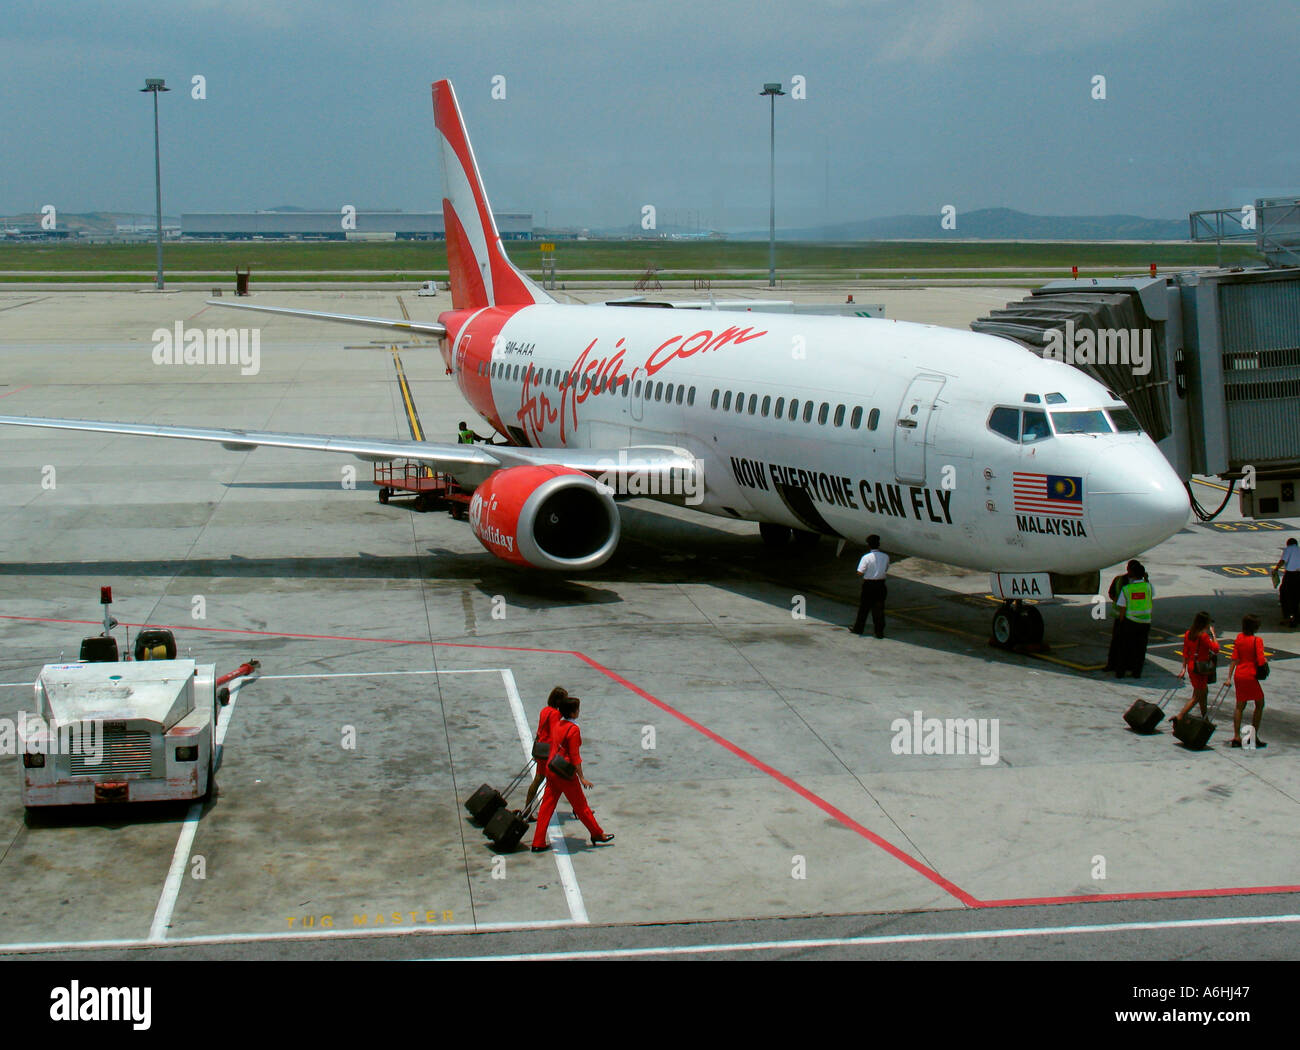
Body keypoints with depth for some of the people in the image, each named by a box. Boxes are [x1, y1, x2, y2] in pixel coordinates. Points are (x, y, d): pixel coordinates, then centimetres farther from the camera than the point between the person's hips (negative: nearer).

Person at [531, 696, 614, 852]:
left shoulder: (557, 725, 8)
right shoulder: (573, 729, -16)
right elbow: (575, 756, -17)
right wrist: (582, 778, -13)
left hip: (551, 769, 8)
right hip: (565, 773, -8)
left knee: (547, 805, 8)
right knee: (580, 805, 7)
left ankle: (538, 843, 7)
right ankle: (598, 834, 22)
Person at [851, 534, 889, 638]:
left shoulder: (866, 557, -15)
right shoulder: (885, 557, -3)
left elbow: (860, 572, -15)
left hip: (868, 585, -3)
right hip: (881, 584, 3)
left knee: (863, 607, 11)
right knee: (879, 608, 8)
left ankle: (858, 628, 23)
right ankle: (879, 631, 9)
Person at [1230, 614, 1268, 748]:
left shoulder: (1239, 638, 2)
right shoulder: (1257, 641, -15)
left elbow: (1235, 659, 3)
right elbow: (1261, 660, -21)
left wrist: (1230, 676, 5)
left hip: (1238, 675, 6)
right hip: (1250, 676, -6)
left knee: (1240, 705, 14)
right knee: (1260, 704, 11)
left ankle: (1236, 737, 12)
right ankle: (1254, 737, 8)